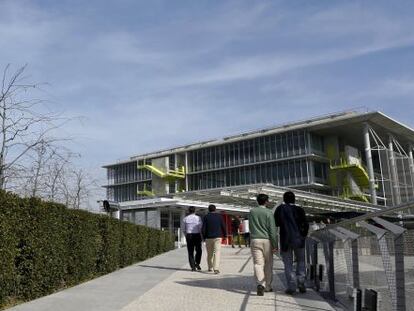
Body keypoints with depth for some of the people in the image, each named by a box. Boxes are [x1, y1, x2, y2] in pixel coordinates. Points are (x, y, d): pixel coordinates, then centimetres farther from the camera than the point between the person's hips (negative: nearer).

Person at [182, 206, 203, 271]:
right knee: (198, 251, 14)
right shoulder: (198, 218, -3)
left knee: (190, 252, 6)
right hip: (197, 235, -1)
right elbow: (201, 228, -6)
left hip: (189, 236, 2)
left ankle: (193, 267, 3)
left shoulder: (185, 219, 3)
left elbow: (184, 229, 6)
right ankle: (197, 263, 1)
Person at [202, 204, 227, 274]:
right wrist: (225, 234, 15)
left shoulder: (206, 217, 1)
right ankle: (216, 268, -18)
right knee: (217, 253, -6)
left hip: (208, 237, 1)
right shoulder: (219, 216, 2)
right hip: (217, 237, -1)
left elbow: (203, 228, -3)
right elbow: (223, 226, 3)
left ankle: (210, 267, 24)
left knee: (209, 253, 14)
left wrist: (204, 237, 7)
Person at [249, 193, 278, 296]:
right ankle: (267, 286, 20)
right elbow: (272, 230, -10)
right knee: (268, 264, 12)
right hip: (266, 240, -2)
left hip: (254, 240, 2)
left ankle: (260, 284, -22)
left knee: (258, 263, -2)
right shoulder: (268, 212, -7)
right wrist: (275, 245, -8)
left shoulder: (252, 211, 5)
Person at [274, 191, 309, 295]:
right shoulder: (299, 210, 1)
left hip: (285, 240, -1)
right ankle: (301, 282, 4)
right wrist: (303, 236, 13)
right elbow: (306, 225, -2)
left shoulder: (280, 209, -1)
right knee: (300, 261, 17)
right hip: (298, 239, 1)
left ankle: (291, 286, -1)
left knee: (288, 264, 6)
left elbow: (275, 223, 0)